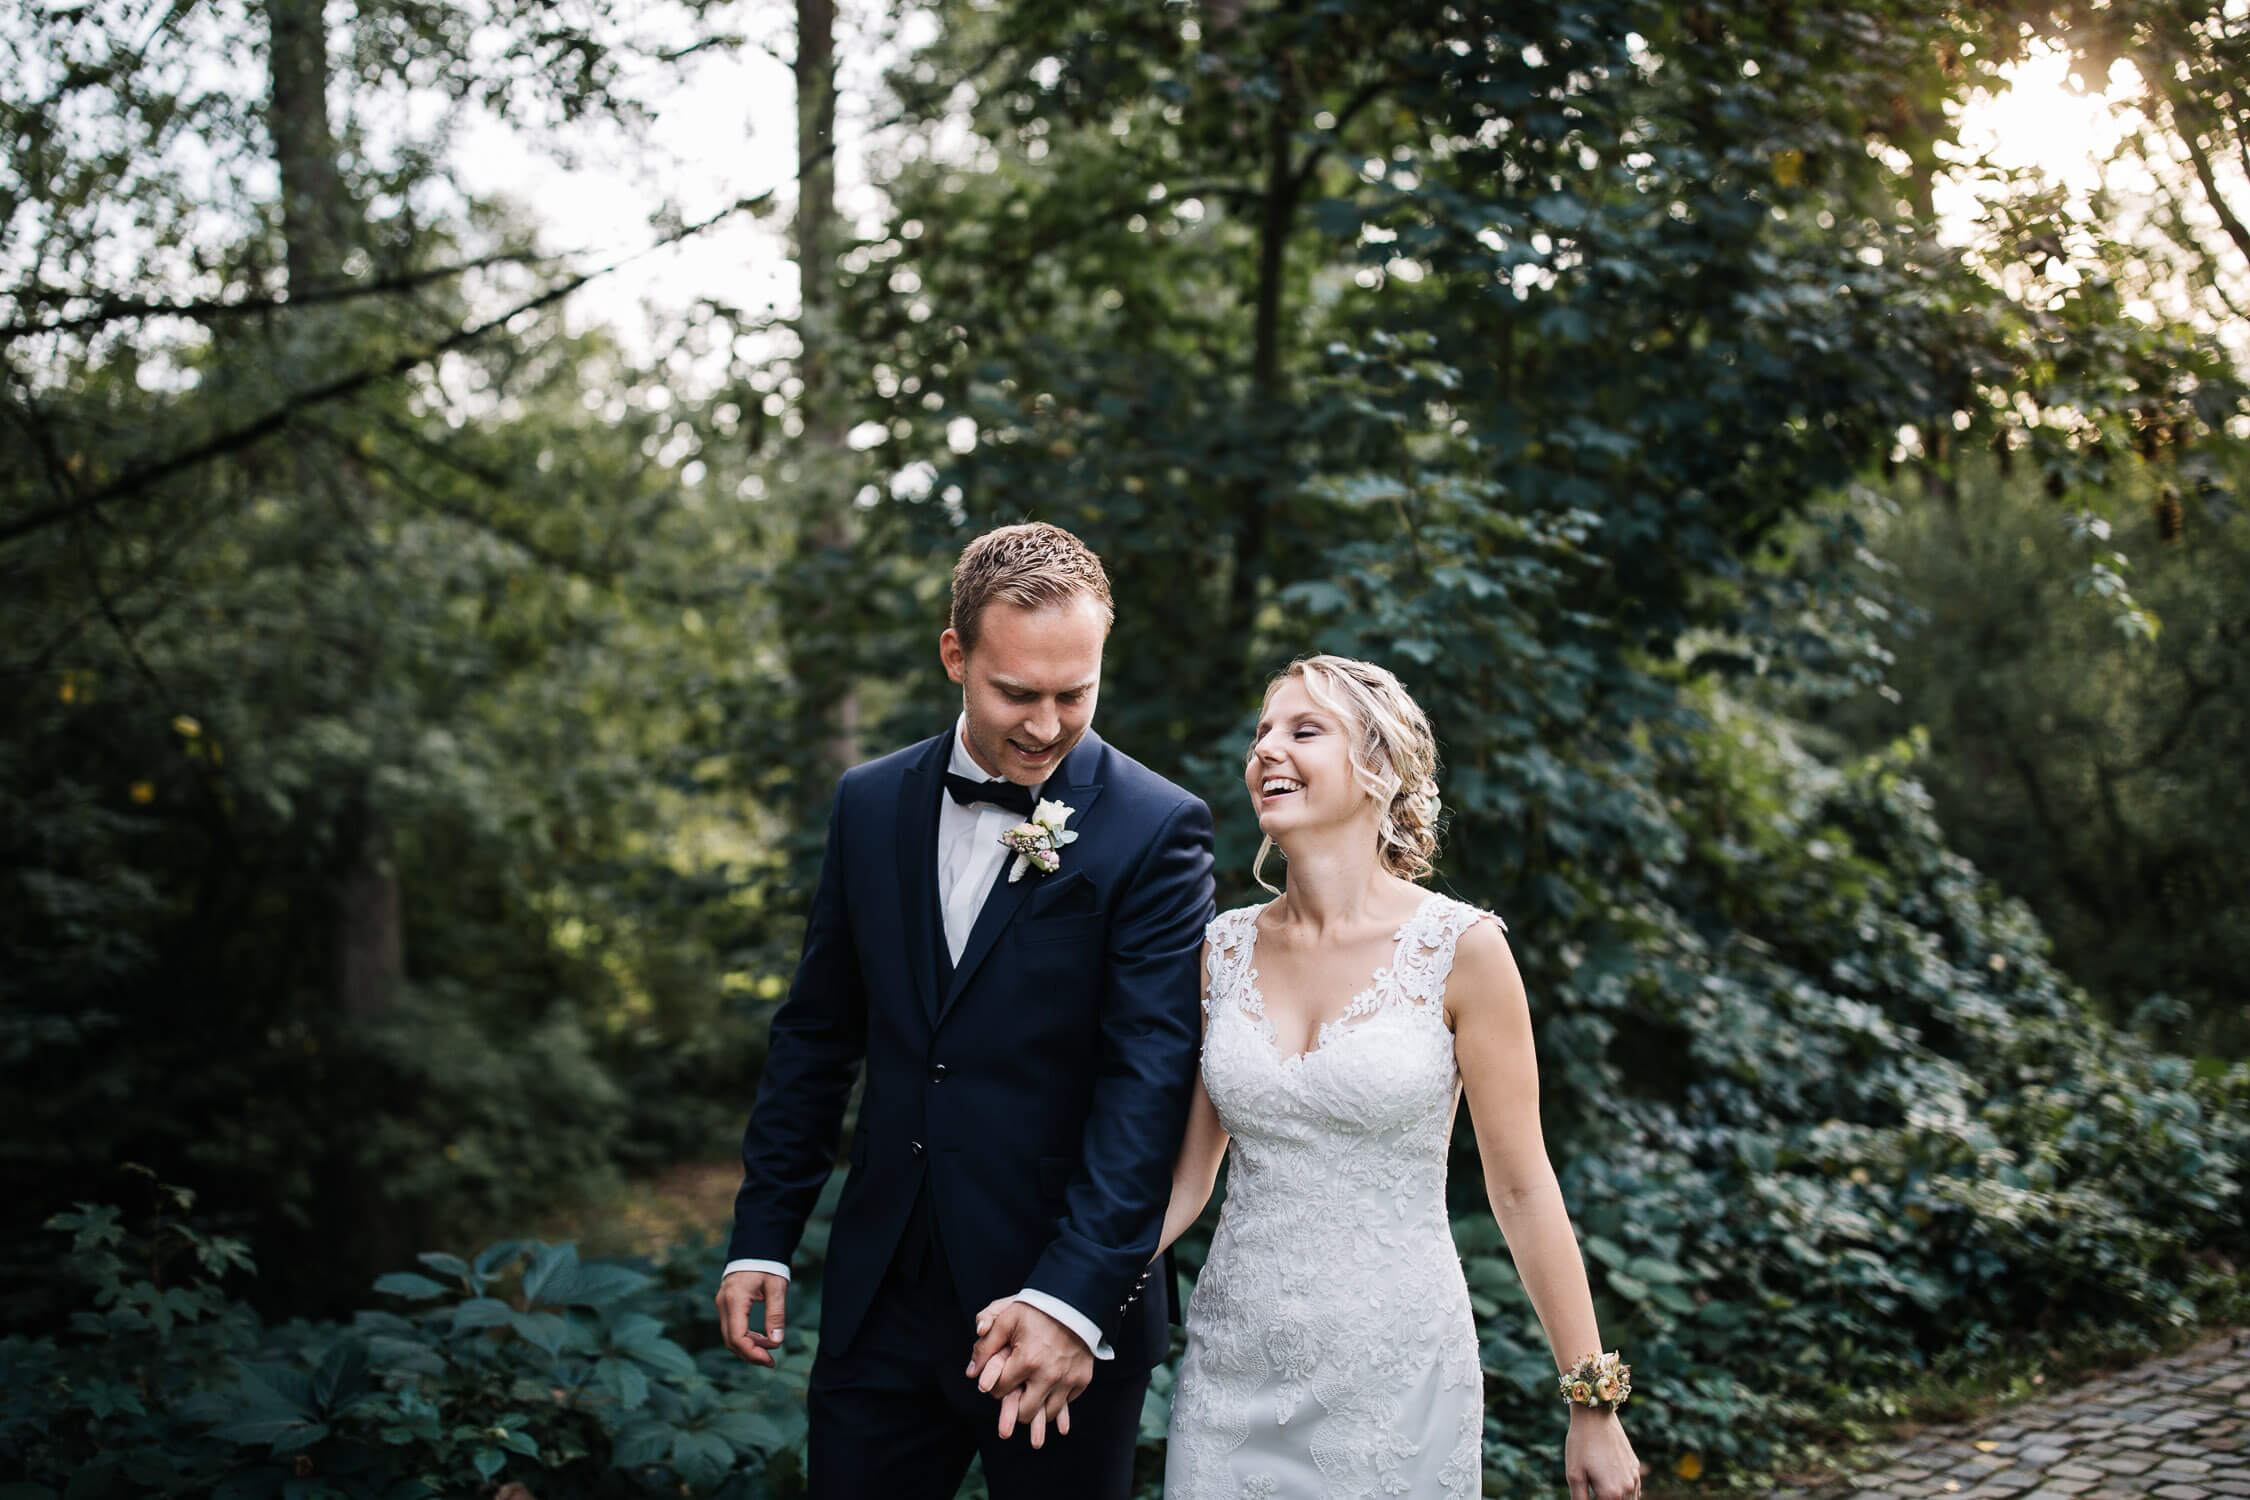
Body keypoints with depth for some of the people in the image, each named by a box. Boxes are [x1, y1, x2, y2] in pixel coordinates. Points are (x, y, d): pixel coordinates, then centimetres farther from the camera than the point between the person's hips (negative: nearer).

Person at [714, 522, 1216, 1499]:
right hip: (880, 1297, 4)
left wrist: (1074, 1299, -25)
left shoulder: (1158, 831, -10)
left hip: (1065, 1307, -4)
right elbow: (816, 1034, 11)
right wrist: (761, 1236, 8)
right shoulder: (871, 803, 5)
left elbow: (1149, 1081, -16)